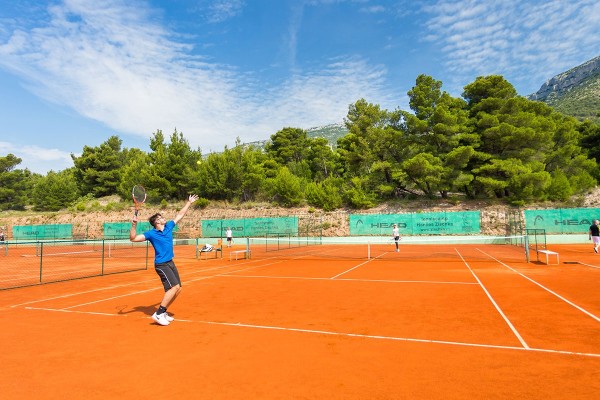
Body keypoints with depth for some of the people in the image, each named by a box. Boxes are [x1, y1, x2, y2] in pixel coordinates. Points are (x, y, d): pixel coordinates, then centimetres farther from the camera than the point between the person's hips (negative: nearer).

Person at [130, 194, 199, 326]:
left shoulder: (169, 226, 8)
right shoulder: (151, 233, -8)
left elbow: (180, 214, 17)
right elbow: (133, 238, -15)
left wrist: (189, 202, 20)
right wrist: (134, 225, -29)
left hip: (170, 263, 8)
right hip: (161, 265, -8)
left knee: (178, 289, 6)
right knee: (174, 286, -20)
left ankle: (163, 312, 18)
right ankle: (158, 314, -14)